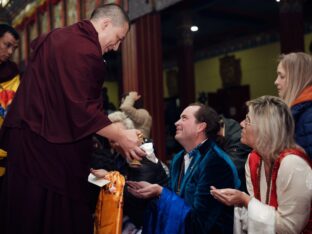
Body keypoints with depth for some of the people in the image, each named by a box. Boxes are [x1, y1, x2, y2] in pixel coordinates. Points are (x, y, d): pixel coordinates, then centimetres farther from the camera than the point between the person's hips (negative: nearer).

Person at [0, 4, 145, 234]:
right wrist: (121, 136, -19)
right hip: (52, 146, -10)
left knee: (28, 214, 16)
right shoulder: (85, 50, -19)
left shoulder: (58, 36, 15)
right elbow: (81, 109, -25)